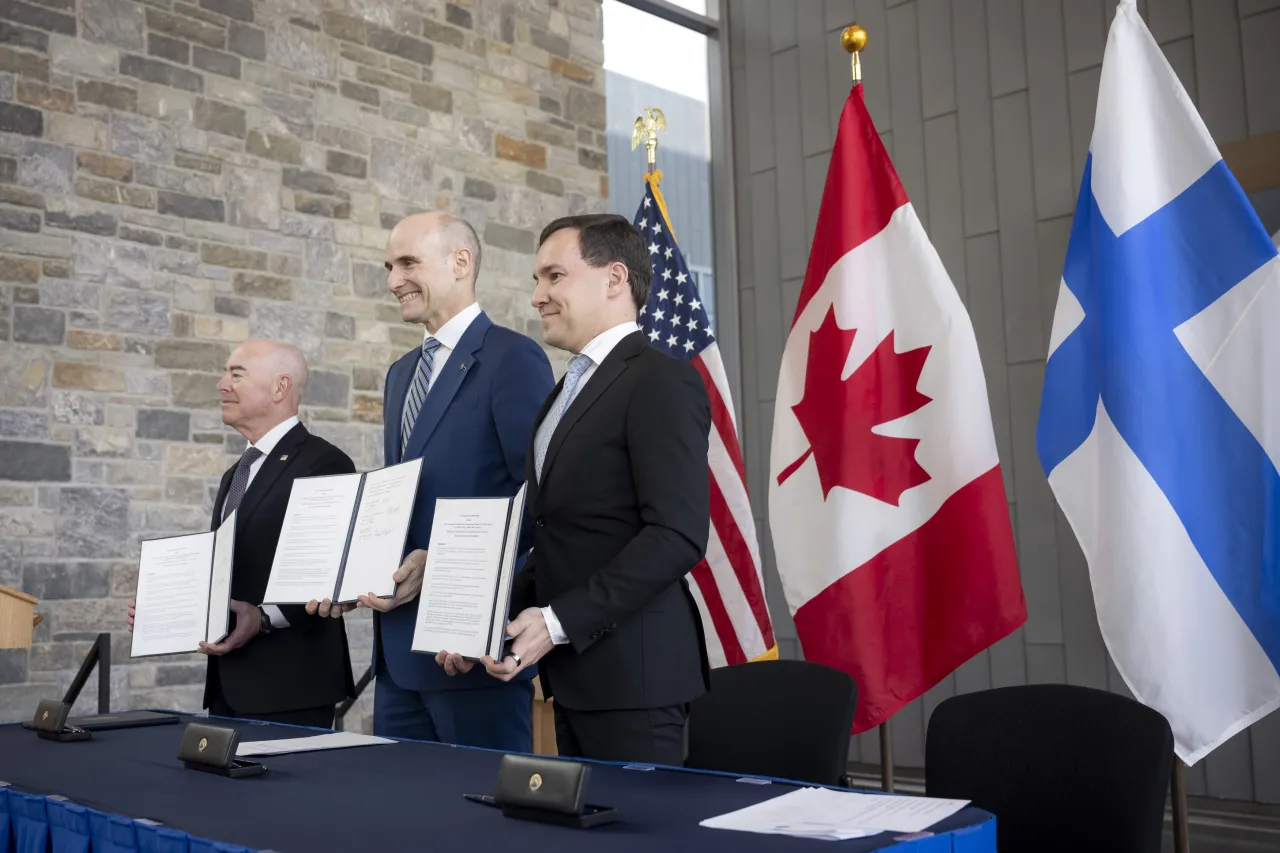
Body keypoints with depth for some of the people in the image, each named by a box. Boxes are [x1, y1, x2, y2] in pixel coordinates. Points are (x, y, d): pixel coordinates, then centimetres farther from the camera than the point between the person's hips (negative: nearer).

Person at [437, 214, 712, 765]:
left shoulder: (660, 382, -10)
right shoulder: (570, 389, 19)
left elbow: (678, 535, -19)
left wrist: (559, 621, -20)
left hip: (630, 669, -8)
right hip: (572, 669, 8)